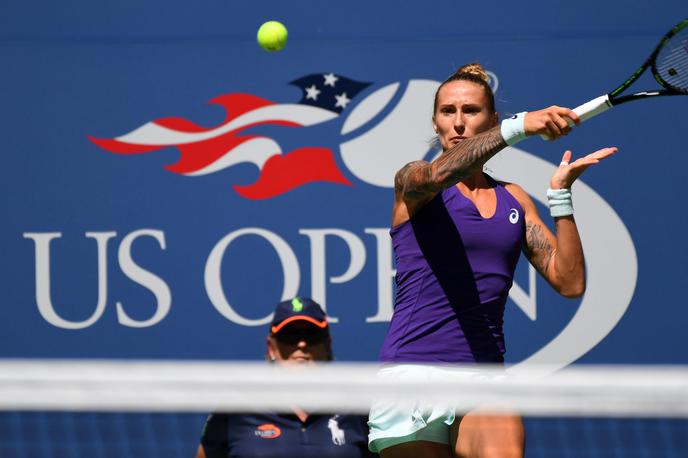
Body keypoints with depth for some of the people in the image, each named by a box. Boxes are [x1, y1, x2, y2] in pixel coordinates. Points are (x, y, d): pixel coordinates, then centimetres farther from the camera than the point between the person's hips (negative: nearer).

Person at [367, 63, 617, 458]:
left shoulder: (513, 200, 16)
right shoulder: (410, 183, 4)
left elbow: (570, 282, 10)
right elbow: (436, 174, -22)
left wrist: (561, 193, 1)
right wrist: (519, 126, -33)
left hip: (484, 376, 2)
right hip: (413, 367, -2)